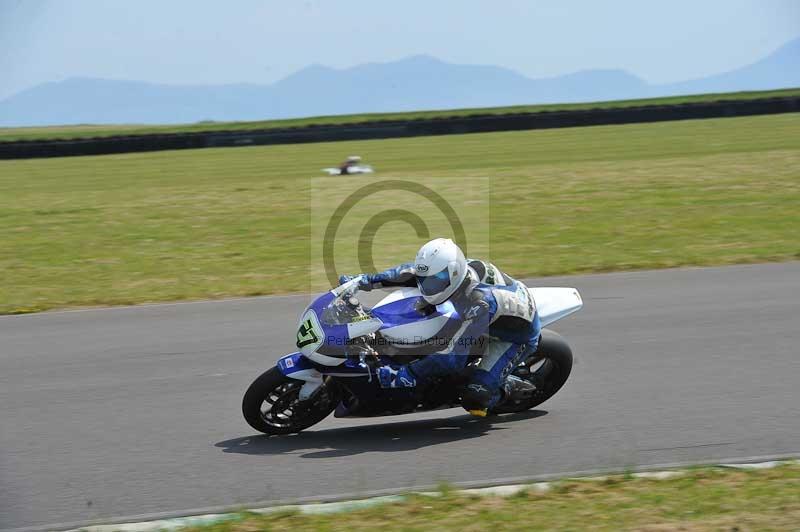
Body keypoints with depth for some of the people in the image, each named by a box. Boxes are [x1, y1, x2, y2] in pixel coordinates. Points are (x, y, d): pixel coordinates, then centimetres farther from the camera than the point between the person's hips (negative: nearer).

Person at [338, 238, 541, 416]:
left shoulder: (480, 303, -41)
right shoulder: (460, 269, -19)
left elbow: (454, 357, -42)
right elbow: (410, 272, -2)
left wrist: (407, 375, -43)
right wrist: (368, 280, -12)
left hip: (517, 337, -8)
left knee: (475, 398, -23)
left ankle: (513, 387, 6)